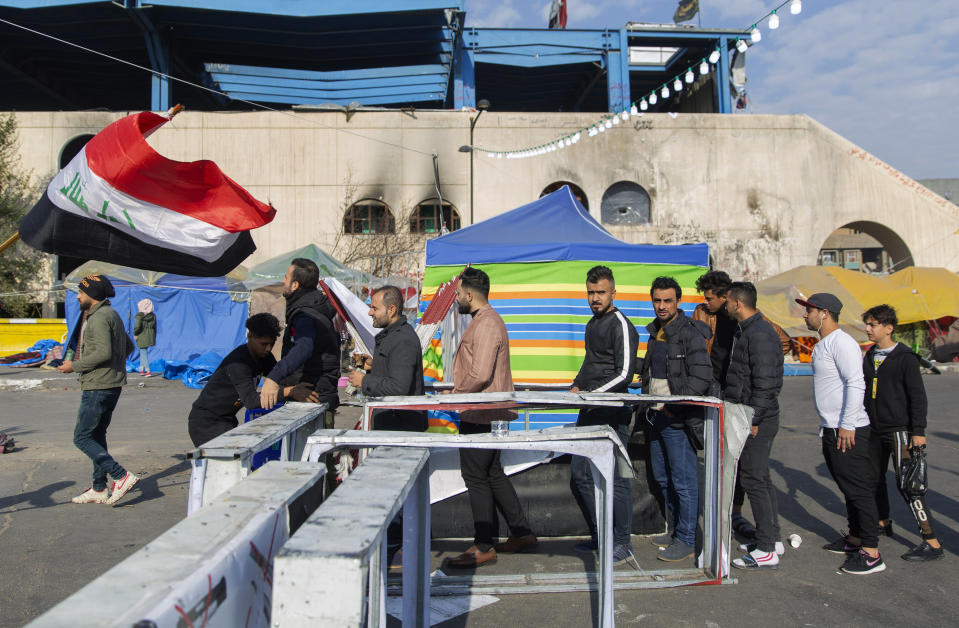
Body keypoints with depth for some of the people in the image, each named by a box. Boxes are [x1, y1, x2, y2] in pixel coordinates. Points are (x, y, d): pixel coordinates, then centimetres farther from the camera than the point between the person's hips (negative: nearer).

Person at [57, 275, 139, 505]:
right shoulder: (111, 314, 17)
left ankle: (122, 476, -12)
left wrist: (75, 366, -14)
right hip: (112, 384, 10)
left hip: (98, 387, -10)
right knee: (97, 436, 16)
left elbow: (103, 352, -24)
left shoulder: (99, 318, -15)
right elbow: (128, 346, 24)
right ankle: (99, 489, 20)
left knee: (82, 438, -5)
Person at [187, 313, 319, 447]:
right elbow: (251, 401, -36)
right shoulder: (238, 362, -26)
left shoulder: (264, 356, 1)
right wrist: (288, 392, -43)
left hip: (227, 421, 9)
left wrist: (297, 387, -22)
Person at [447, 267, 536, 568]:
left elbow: (480, 375, -25)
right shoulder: (487, 320, 16)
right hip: (487, 414, 10)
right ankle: (522, 533, 24)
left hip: (480, 415, -10)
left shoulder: (486, 324, -18)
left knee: (476, 477, -2)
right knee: (493, 474, 16)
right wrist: (459, 392, 14)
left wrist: (455, 394, -12)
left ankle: (484, 547, 7)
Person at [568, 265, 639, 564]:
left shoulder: (621, 325, -10)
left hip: (612, 411, -9)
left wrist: (592, 394, -18)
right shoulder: (593, 323, 18)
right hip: (589, 411, 9)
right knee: (579, 476, 11)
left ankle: (622, 542, 8)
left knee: (615, 477, -4)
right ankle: (599, 535, 24)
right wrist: (577, 385, 13)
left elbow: (624, 374, -16)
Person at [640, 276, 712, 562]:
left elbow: (701, 378, -19)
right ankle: (677, 529, 30)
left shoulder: (690, 334, -12)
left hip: (678, 420, -9)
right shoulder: (655, 332, 14)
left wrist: (674, 407, -21)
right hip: (656, 417, 9)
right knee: (663, 478, 16)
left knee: (683, 481, -2)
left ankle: (686, 540, 8)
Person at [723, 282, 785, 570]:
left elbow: (765, 383, -22)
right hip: (749, 417, 10)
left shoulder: (760, 335, -18)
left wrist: (752, 419, -21)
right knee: (760, 478, 16)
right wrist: (727, 401, 21)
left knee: (753, 480, -6)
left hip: (758, 420, -10)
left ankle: (766, 551, 2)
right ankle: (773, 539, 26)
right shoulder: (745, 331, 14)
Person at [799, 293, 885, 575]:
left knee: (860, 489, -6)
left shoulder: (841, 342, -15)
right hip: (831, 430, 10)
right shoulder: (822, 345, 16)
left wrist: (847, 425, -24)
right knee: (848, 488, 18)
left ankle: (871, 554, -1)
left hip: (849, 432, -10)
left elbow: (856, 384, -23)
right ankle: (855, 539, 29)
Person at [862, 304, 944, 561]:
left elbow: (918, 396, -11)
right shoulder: (869, 356, 10)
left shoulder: (905, 357, -10)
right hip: (875, 430, 8)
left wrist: (918, 431, -16)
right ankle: (884, 523, 36)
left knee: (907, 484, -11)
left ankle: (932, 542, -6)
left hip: (899, 429, -7)